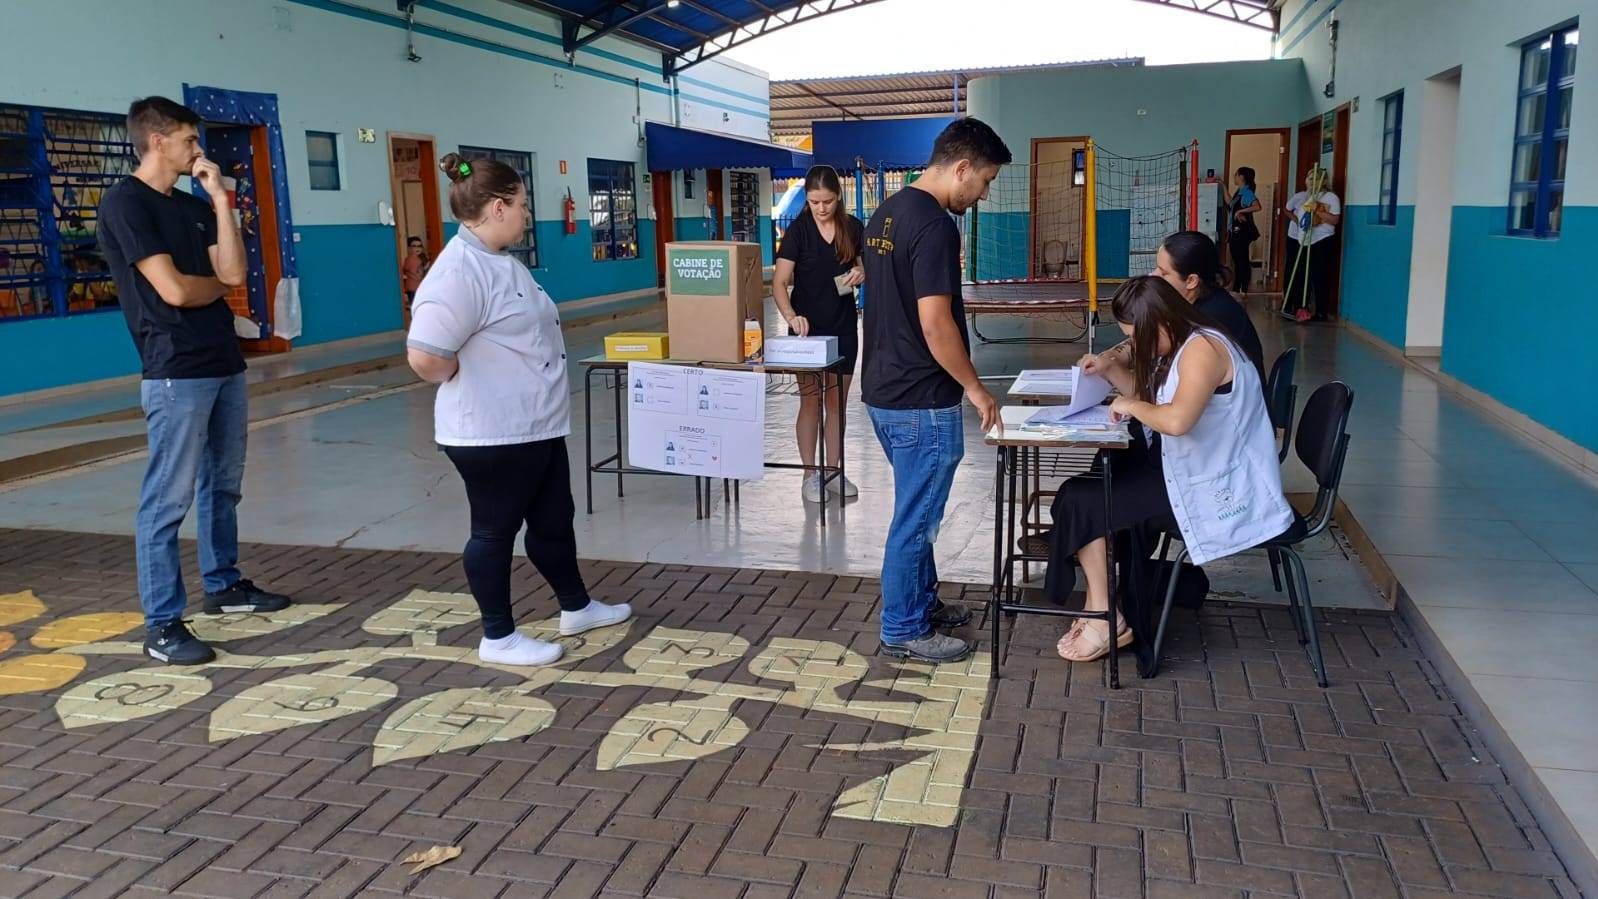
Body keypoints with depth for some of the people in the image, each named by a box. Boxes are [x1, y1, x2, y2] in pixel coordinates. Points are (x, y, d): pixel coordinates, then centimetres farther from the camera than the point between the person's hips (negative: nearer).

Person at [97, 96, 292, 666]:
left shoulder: (193, 206, 14)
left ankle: (223, 584, 32)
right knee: (168, 499, -5)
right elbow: (174, 290, -16)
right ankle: (161, 626, 0)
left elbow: (233, 273, 1)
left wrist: (220, 199, -1)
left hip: (224, 363, 8)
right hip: (175, 373, -8)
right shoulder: (124, 203, -9)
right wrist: (217, 283, 4)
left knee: (222, 485, 17)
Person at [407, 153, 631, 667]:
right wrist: (470, 387, -14)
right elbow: (425, 356, -30)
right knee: (496, 529, 5)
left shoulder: (501, 262, 11)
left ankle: (576, 608, 37)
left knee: (554, 519, 20)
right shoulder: (460, 271, -23)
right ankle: (498, 637, 20)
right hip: (492, 433, -10)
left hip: (536, 426, 10)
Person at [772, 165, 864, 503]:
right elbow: (779, 282, -16)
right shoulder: (798, 231, -10)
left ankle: (834, 470, 22)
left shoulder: (853, 227, 0)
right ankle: (810, 475, 11)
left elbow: (865, 266, 14)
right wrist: (791, 316, -33)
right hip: (807, 327, -3)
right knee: (810, 401, 2)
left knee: (838, 401, 11)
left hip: (844, 327, 3)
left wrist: (862, 272, -11)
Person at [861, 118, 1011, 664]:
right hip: (922, 401, -10)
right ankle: (903, 630, 15)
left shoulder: (885, 215, 10)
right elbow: (935, 324, -24)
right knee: (915, 519, 3)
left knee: (918, 510, 22)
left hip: (884, 389, 10)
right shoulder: (935, 225, -20)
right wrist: (975, 388, -11)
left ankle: (922, 602, 35)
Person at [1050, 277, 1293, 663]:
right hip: (1191, 471, 11)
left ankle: (1106, 621, -1)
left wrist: (1132, 406, -19)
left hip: (1214, 493, -11)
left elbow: (1177, 420, -37)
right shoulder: (1179, 347, 11)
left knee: (1080, 501, -10)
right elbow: (1151, 397, 26)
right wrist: (1112, 369, 9)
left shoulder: (1202, 348, -21)